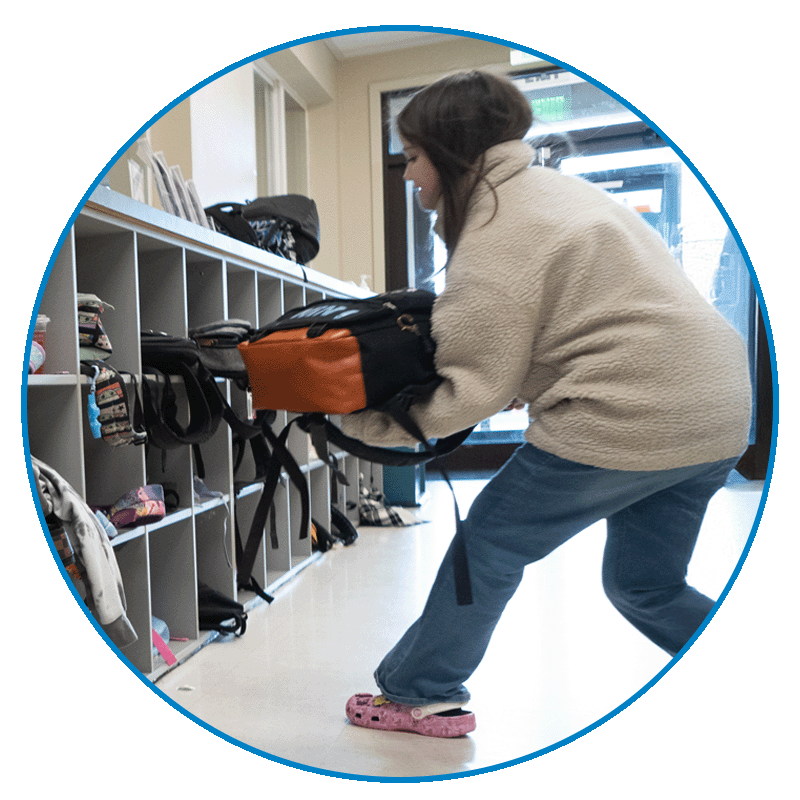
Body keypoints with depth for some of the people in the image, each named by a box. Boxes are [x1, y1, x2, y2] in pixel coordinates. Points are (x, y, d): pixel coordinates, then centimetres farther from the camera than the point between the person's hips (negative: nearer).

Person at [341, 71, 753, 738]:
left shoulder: (494, 235, -11)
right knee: (644, 587, 22)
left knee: (491, 540, 6)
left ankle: (416, 695, 22)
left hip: (627, 420, -10)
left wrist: (365, 422, -8)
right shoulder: (554, 188, 18)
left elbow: (473, 390, -15)